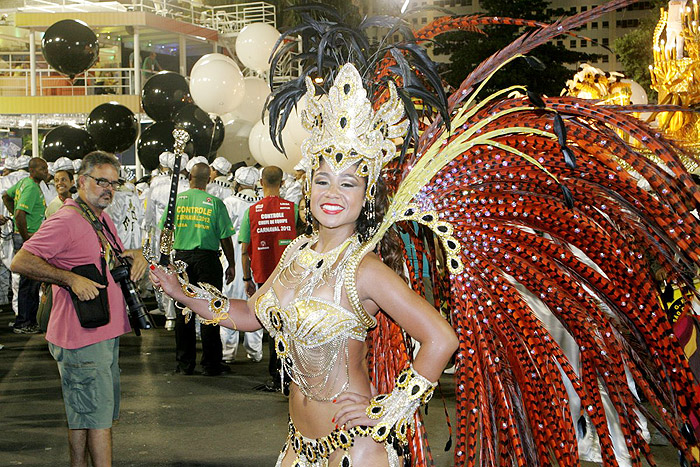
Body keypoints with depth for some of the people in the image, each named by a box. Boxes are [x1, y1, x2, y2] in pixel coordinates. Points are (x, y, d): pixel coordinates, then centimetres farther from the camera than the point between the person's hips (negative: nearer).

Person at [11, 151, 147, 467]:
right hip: (81, 337, -9)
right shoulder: (65, 221, -16)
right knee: (98, 416, -6)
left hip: (107, 333, 9)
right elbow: (21, 262, -22)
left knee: (84, 414, 17)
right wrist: (71, 279, -29)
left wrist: (134, 254, 7)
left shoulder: (103, 219, 14)